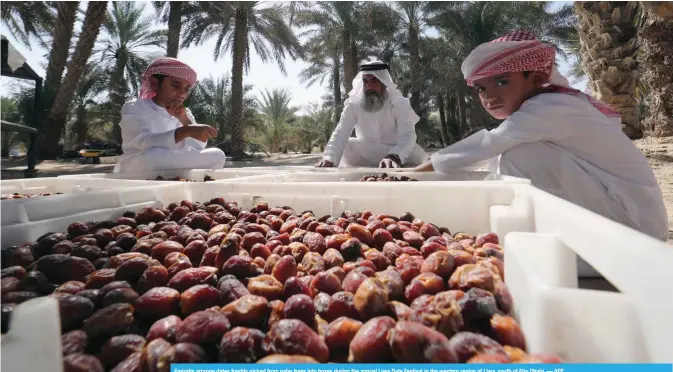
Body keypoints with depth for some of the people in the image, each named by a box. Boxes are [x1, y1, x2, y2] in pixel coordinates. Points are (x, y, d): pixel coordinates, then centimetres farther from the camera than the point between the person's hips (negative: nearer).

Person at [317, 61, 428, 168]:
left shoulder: (399, 104, -19)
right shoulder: (353, 104, -13)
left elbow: (407, 135, -33)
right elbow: (340, 133, -23)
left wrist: (394, 157, -56)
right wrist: (329, 159, -44)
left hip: (399, 155, -2)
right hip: (364, 157, 2)